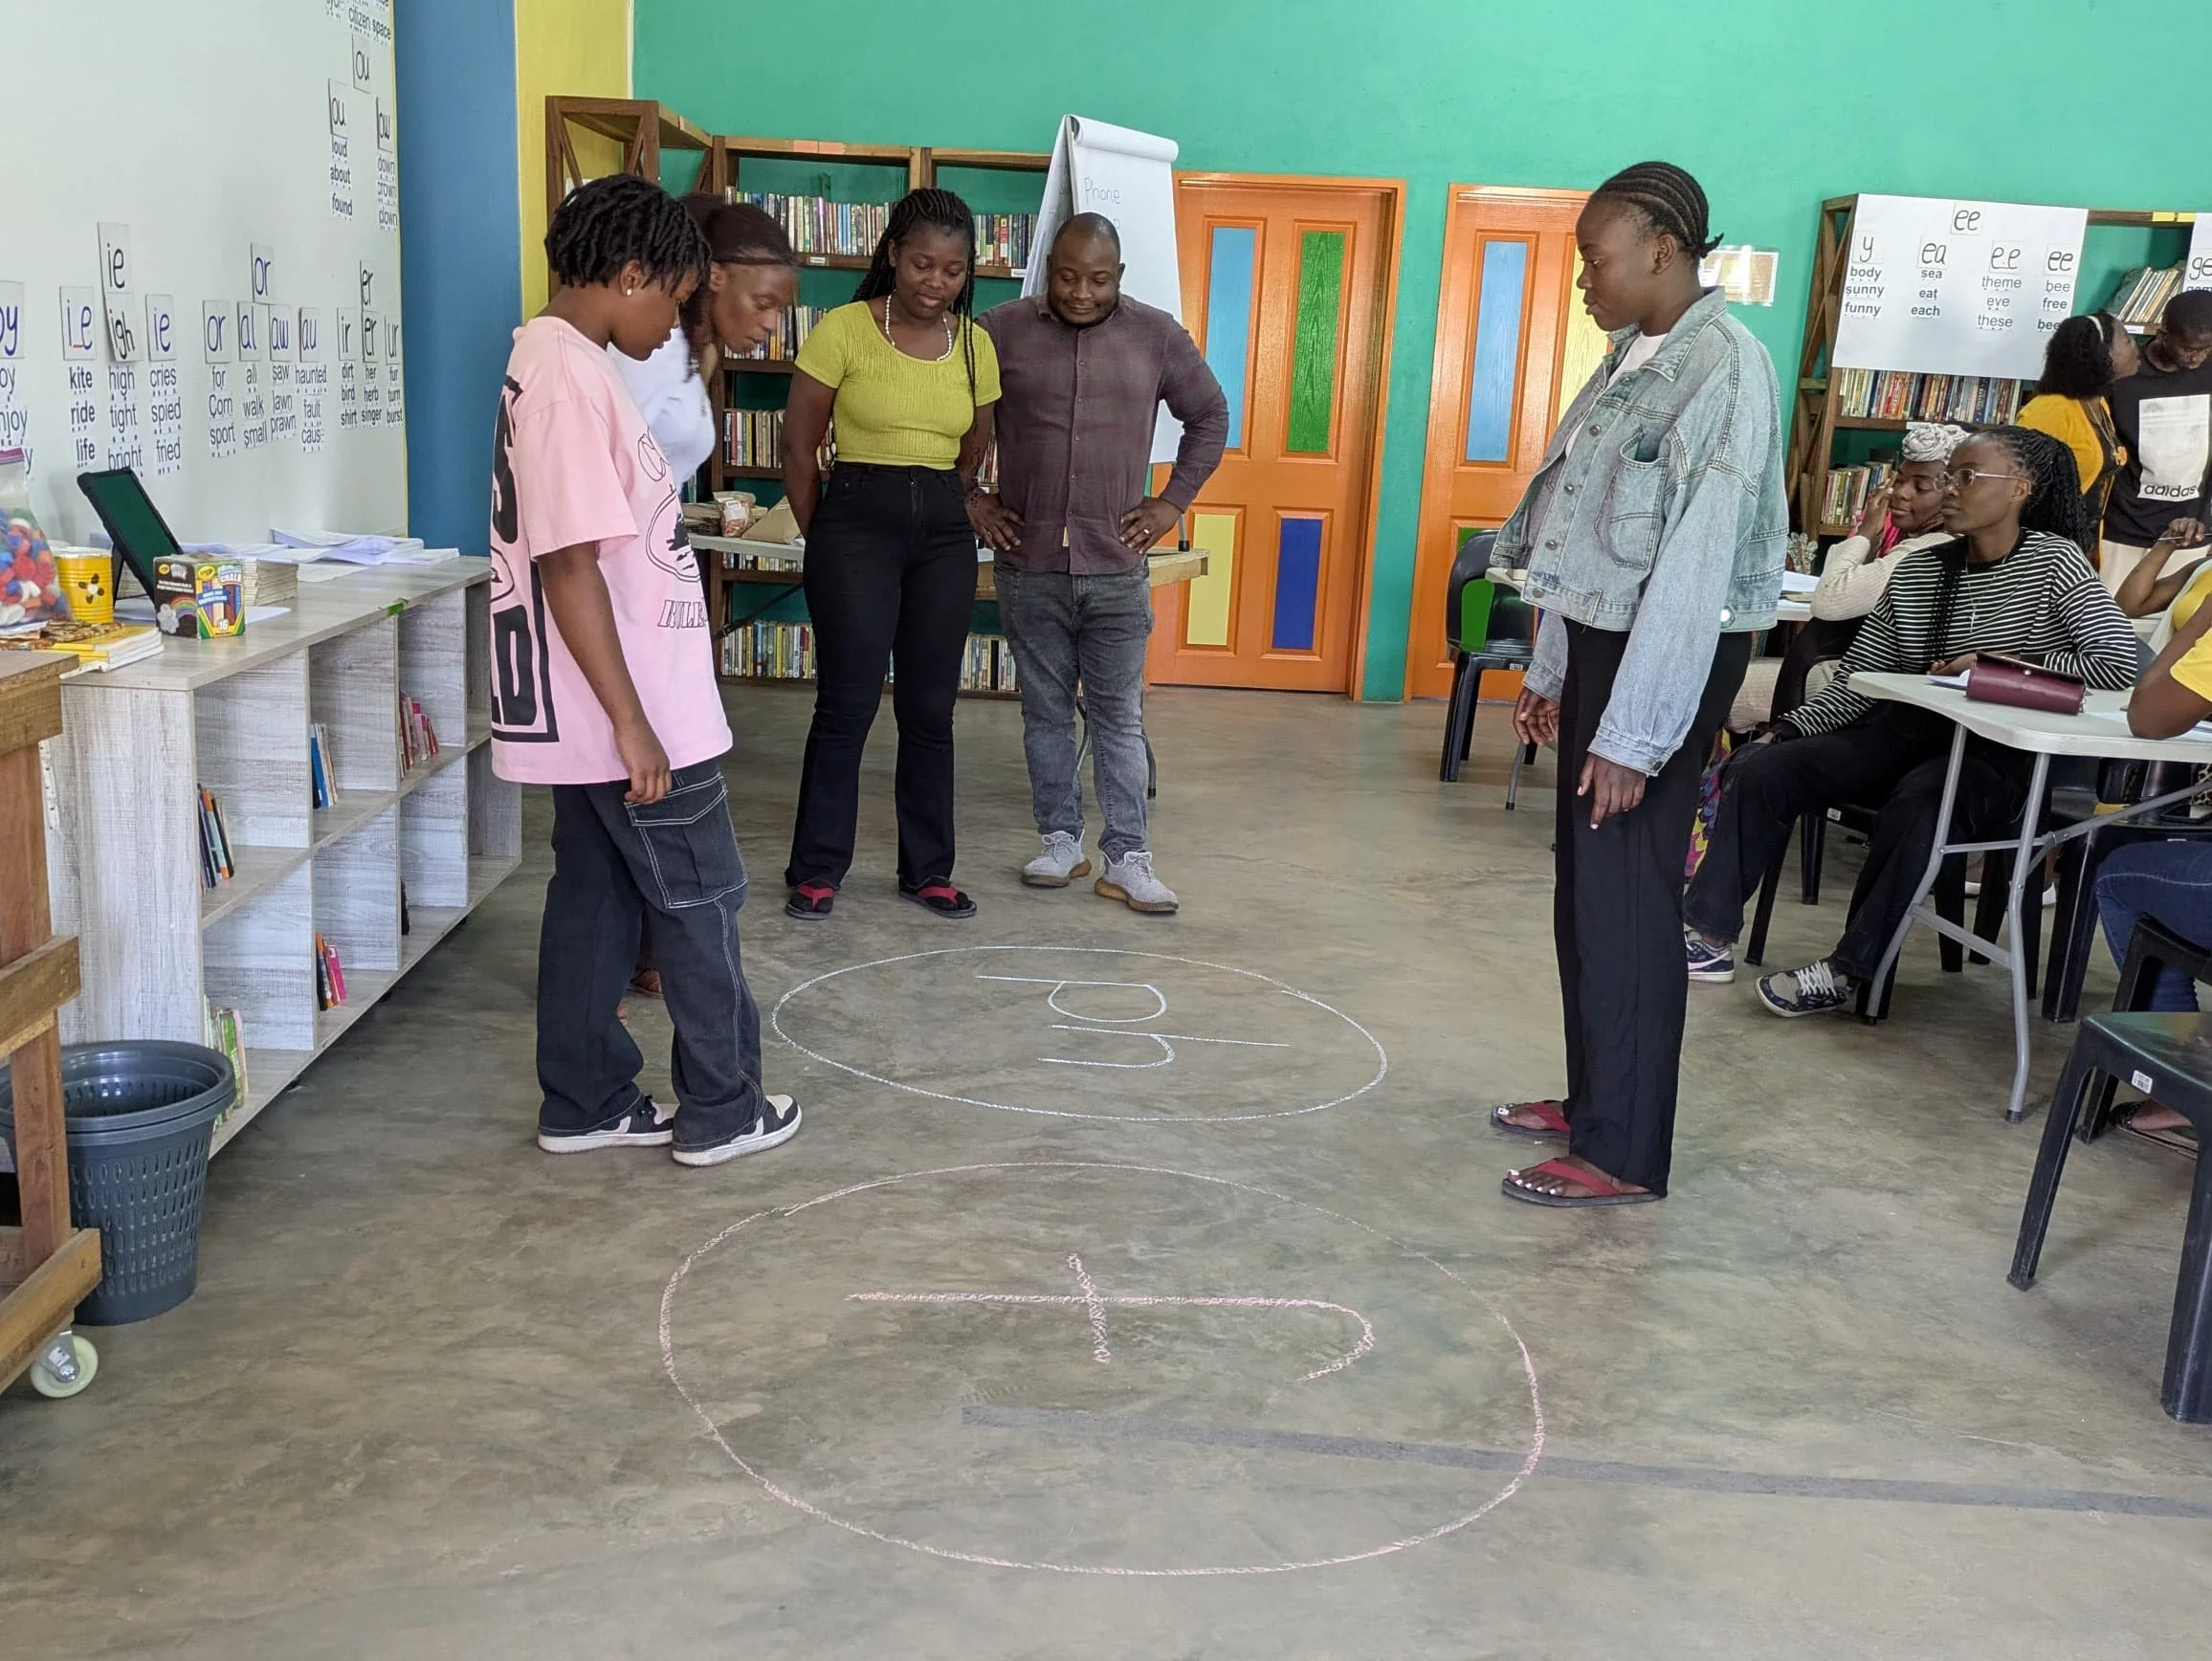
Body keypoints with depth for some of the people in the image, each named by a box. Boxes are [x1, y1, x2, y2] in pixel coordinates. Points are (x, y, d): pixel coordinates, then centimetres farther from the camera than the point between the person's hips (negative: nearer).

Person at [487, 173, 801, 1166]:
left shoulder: (550, 358, 12)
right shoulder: (573, 378, -20)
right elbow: (570, 566, -25)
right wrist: (633, 724, -24)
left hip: (585, 712, 10)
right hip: (628, 712, -10)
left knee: (596, 899, 15)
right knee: (700, 904, 4)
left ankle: (585, 1105, 25)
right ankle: (720, 1113, 16)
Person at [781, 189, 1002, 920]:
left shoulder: (975, 343, 6)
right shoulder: (844, 329, -7)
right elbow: (798, 447, -2)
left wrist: (938, 504, 14)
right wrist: (825, 538, 3)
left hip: (944, 532, 4)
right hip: (857, 520, -4)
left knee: (930, 708, 8)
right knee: (848, 703, -2)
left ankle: (927, 869, 19)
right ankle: (816, 868, 11)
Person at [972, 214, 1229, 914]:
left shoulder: (1157, 335, 2)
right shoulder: (1003, 330, 0)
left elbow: (1210, 417, 13)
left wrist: (1172, 502, 5)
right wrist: (968, 498, 3)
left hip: (1117, 568, 0)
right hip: (1029, 566, 1)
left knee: (1119, 718, 3)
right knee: (1046, 712, 9)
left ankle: (1127, 859, 9)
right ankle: (1060, 841, 22)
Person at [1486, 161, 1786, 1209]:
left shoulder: (1723, 369, -18)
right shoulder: (1634, 359, 11)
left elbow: (1696, 564, -22)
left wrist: (1633, 734, -22)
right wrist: (1551, 672, 18)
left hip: (1667, 660, -9)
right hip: (1603, 644, 9)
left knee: (1625, 900, -3)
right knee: (1583, 891, 15)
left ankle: (1624, 1154, 8)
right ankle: (1593, 1099, 30)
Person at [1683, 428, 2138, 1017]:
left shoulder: (2053, 561, -6)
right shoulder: (1918, 571, 7)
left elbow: (2118, 662, -17)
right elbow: (1858, 678, 7)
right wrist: (1787, 732, -6)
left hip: (1999, 755, -6)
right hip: (1908, 733, 6)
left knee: (1916, 799, -37)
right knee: (1760, 767, -10)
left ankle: (1848, 969, -22)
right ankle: (1710, 936, -8)